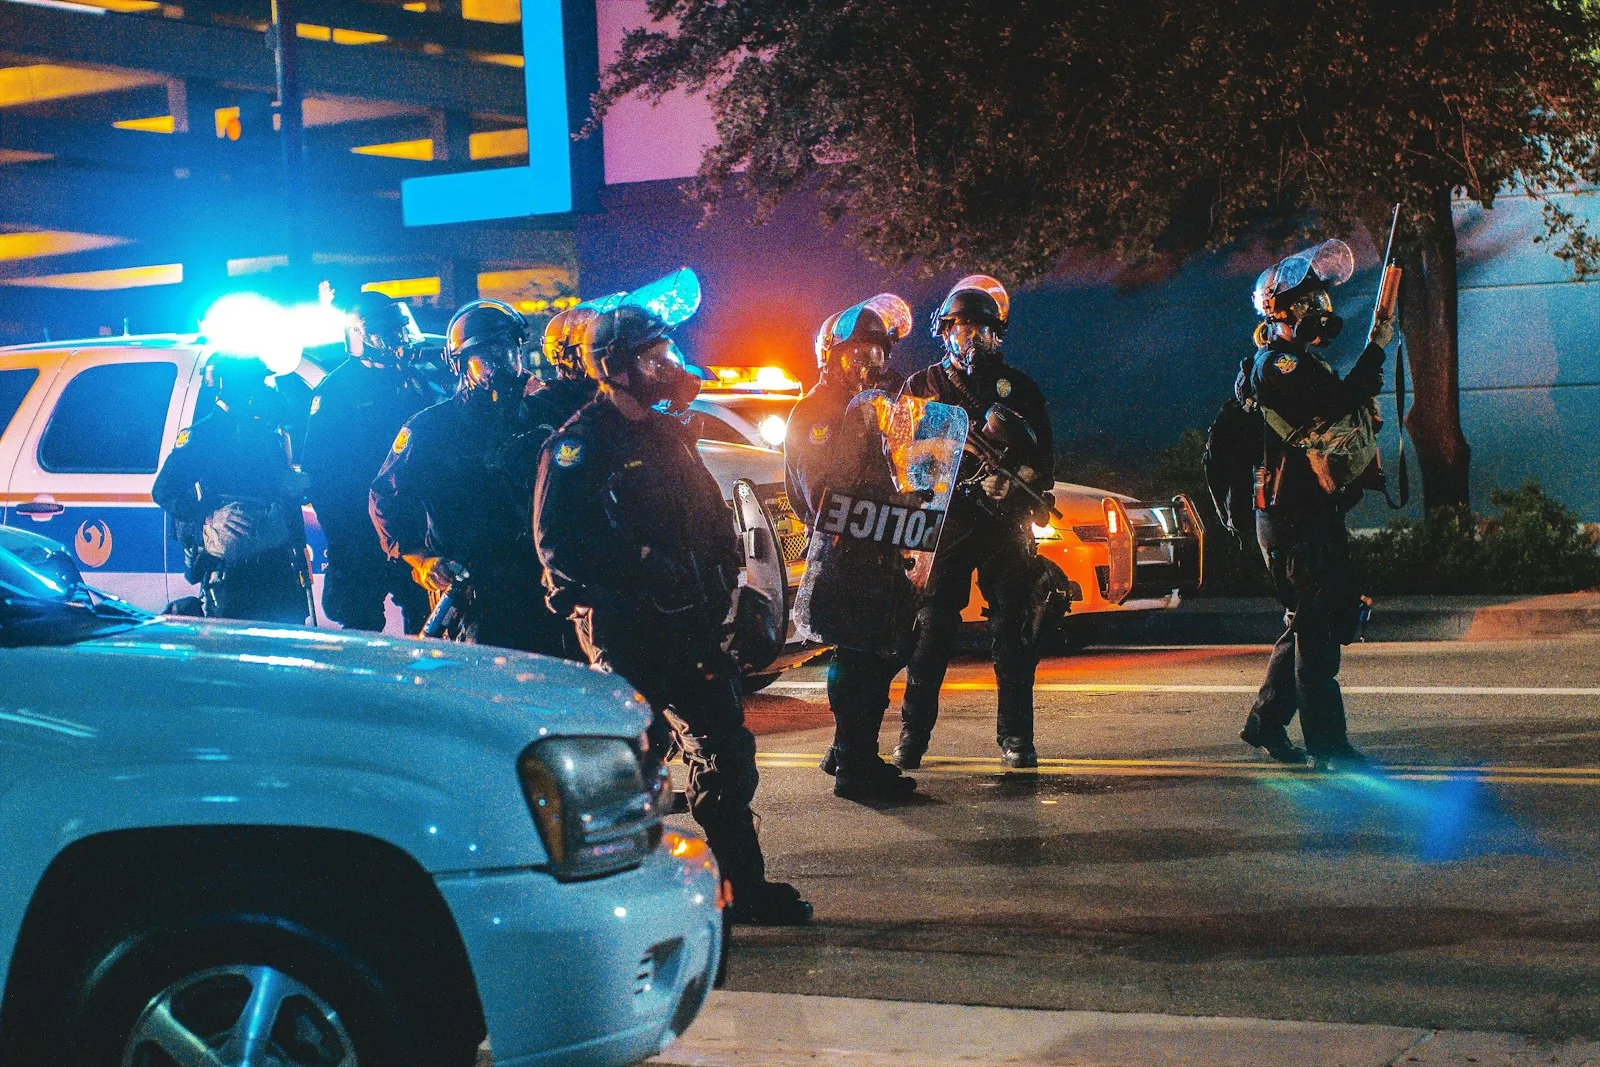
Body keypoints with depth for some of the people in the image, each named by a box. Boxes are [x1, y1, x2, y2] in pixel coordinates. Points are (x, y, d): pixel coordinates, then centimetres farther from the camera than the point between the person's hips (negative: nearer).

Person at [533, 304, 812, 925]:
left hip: (688, 623, 8)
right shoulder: (578, 446, -8)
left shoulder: (667, 433, 18)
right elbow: (556, 542, -18)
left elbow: (710, 518, 24)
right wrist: (641, 566, -22)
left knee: (726, 749, 10)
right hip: (624, 630, -8)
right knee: (634, 758, -7)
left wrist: (721, 577, 8)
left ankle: (745, 887, 20)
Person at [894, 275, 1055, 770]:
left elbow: (1043, 458, 13)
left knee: (1013, 631, 0)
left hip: (1005, 524, 1)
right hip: (943, 521, -1)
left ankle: (1015, 737, 7)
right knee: (931, 630, -5)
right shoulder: (923, 386, 13)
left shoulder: (1017, 387, 14)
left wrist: (1020, 481, -5)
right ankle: (913, 735, 0)